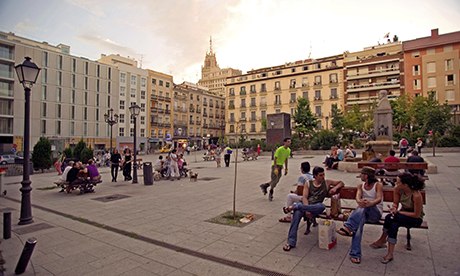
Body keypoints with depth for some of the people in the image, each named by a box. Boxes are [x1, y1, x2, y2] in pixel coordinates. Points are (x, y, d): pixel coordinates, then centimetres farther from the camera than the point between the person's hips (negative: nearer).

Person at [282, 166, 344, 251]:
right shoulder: (309, 183, 12)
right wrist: (307, 210, -17)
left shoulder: (327, 182, 15)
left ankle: (294, 207, -29)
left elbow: (341, 183, 23)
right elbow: (304, 197, 1)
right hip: (305, 204, 0)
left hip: (315, 207, 0)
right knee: (297, 213, -35)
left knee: (322, 206, -38)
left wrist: (335, 188, -1)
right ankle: (291, 242, -33)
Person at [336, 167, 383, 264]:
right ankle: (355, 254, -36)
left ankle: (348, 227, -47)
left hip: (376, 213, -3)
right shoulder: (361, 186, 14)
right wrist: (360, 202, -32)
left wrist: (370, 203, -42)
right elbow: (358, 197, -6)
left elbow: (379, 199, -19)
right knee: (359, 221, -31)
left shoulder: (378, 185, -1)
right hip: (363, 212, 3)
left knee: (364, 207, -37)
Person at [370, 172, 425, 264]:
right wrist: (394, 208, -21)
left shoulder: (416, 195, -29)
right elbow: (395, 203, 1)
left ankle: (382, 240, -15)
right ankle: (390, 254, -16)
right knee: (394, 223, -29)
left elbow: (416, 214, -21)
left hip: (416, 219, -5)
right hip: (403, 215, 5)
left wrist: (399, 212, -22)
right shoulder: (397, 189, -13)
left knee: (390, 218, -31)